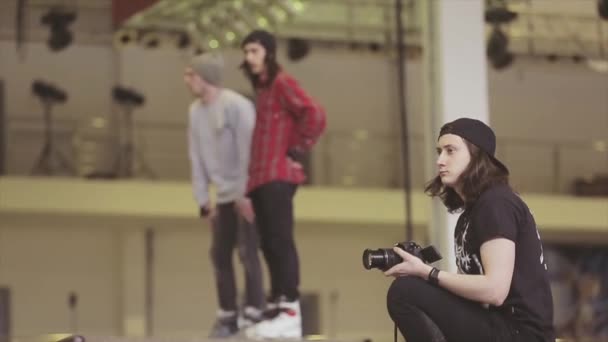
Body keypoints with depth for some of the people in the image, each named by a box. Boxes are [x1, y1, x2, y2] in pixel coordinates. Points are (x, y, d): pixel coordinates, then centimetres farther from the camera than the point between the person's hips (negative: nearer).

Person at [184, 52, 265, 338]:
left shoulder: (236, 105, -15)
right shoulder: (195, 111, 8)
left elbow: (247, 151, -17)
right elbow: (197, 158, 8)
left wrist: (245, 194, -19)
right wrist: (203, 200, 5)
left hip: (247, 194, -7)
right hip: (224, 196, 7)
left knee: (247, 252, -11)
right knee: (220, 254, 6)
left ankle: (253, 314, -8)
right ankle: (227, 315, 13)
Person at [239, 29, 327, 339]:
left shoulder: (282, 83, -3)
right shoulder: (261, 89, 23)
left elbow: (315, 115, -17)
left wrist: (296, 152, -12)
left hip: (278, 177, -9)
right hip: (261, 178, 9)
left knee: (280, 241, -14)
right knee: (270, 245, 7)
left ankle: (290, 311, -19)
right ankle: (277, 307, 8)